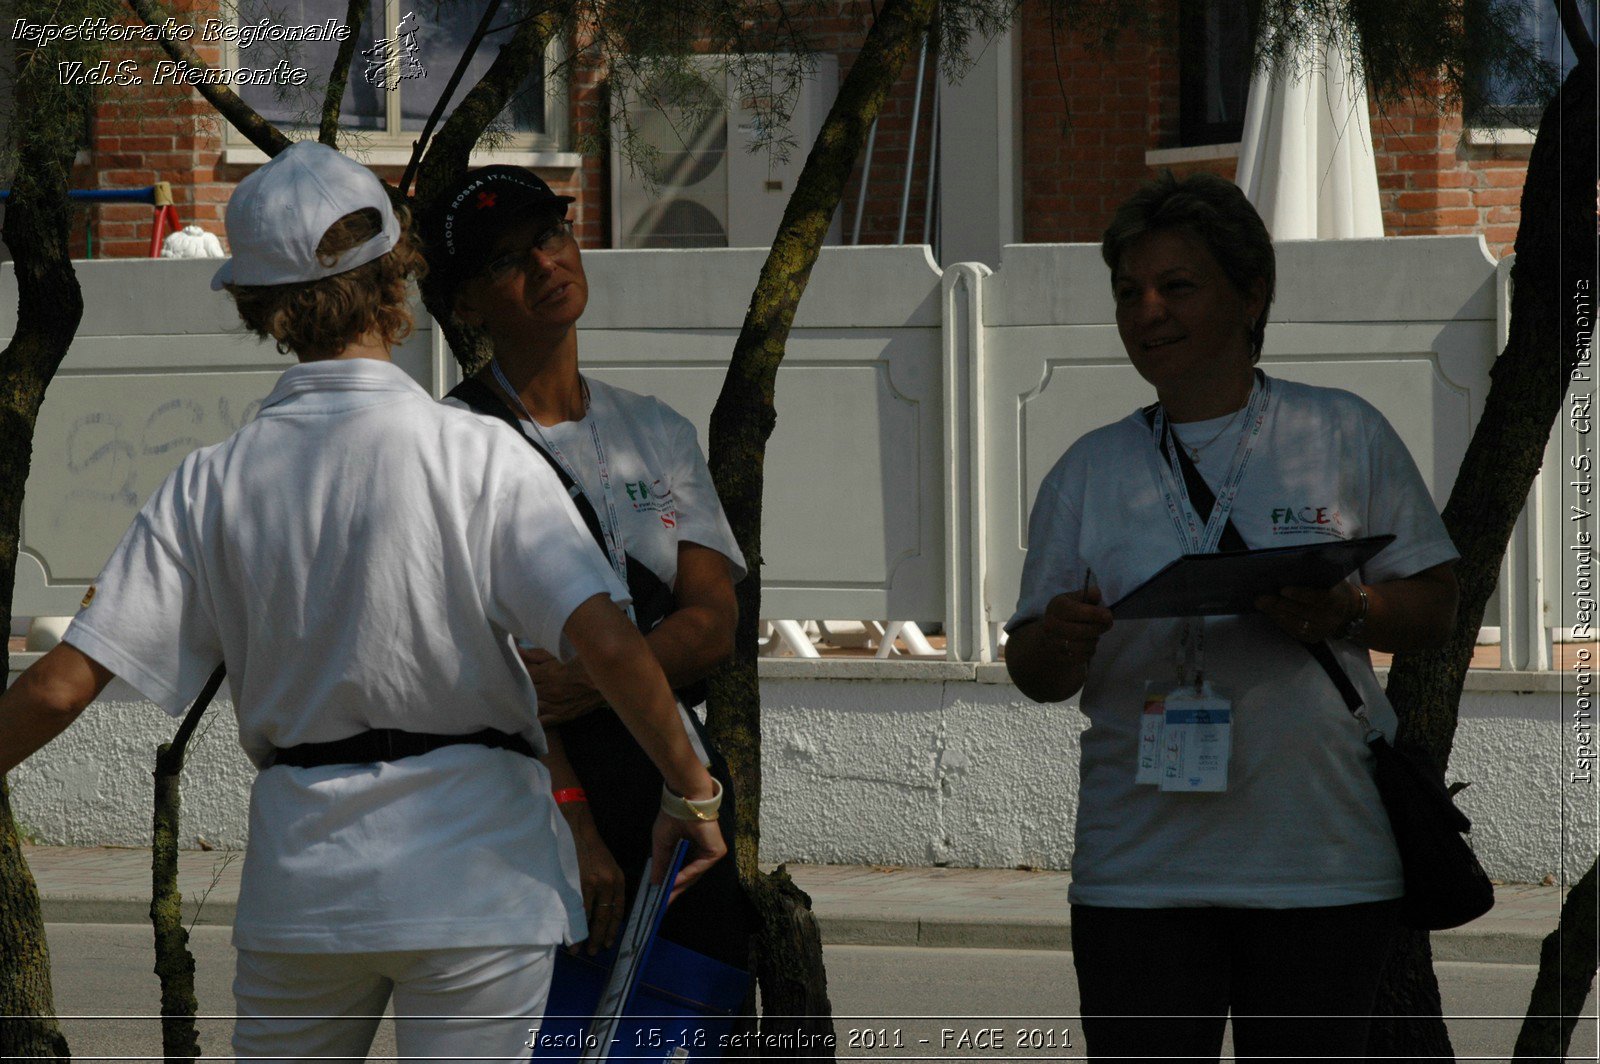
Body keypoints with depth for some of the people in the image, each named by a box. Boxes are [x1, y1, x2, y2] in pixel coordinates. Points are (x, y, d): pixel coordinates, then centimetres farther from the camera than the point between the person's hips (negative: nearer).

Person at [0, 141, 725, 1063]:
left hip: (299, 874, 3)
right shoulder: (478, 456, -9)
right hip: (476, 876, -3)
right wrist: (692, 789, -4)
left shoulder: (212, 484, 0)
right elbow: (607, 642, -17)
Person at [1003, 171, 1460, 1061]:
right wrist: (1056, 643, -11)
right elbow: (1035, 675, 13)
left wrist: (1344, 613, -14)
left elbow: (1434, 609, 7)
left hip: (1323, 861, -1)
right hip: (1139, 869, 1)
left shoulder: (1345, 435, 7)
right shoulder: (1090, 471, 13)